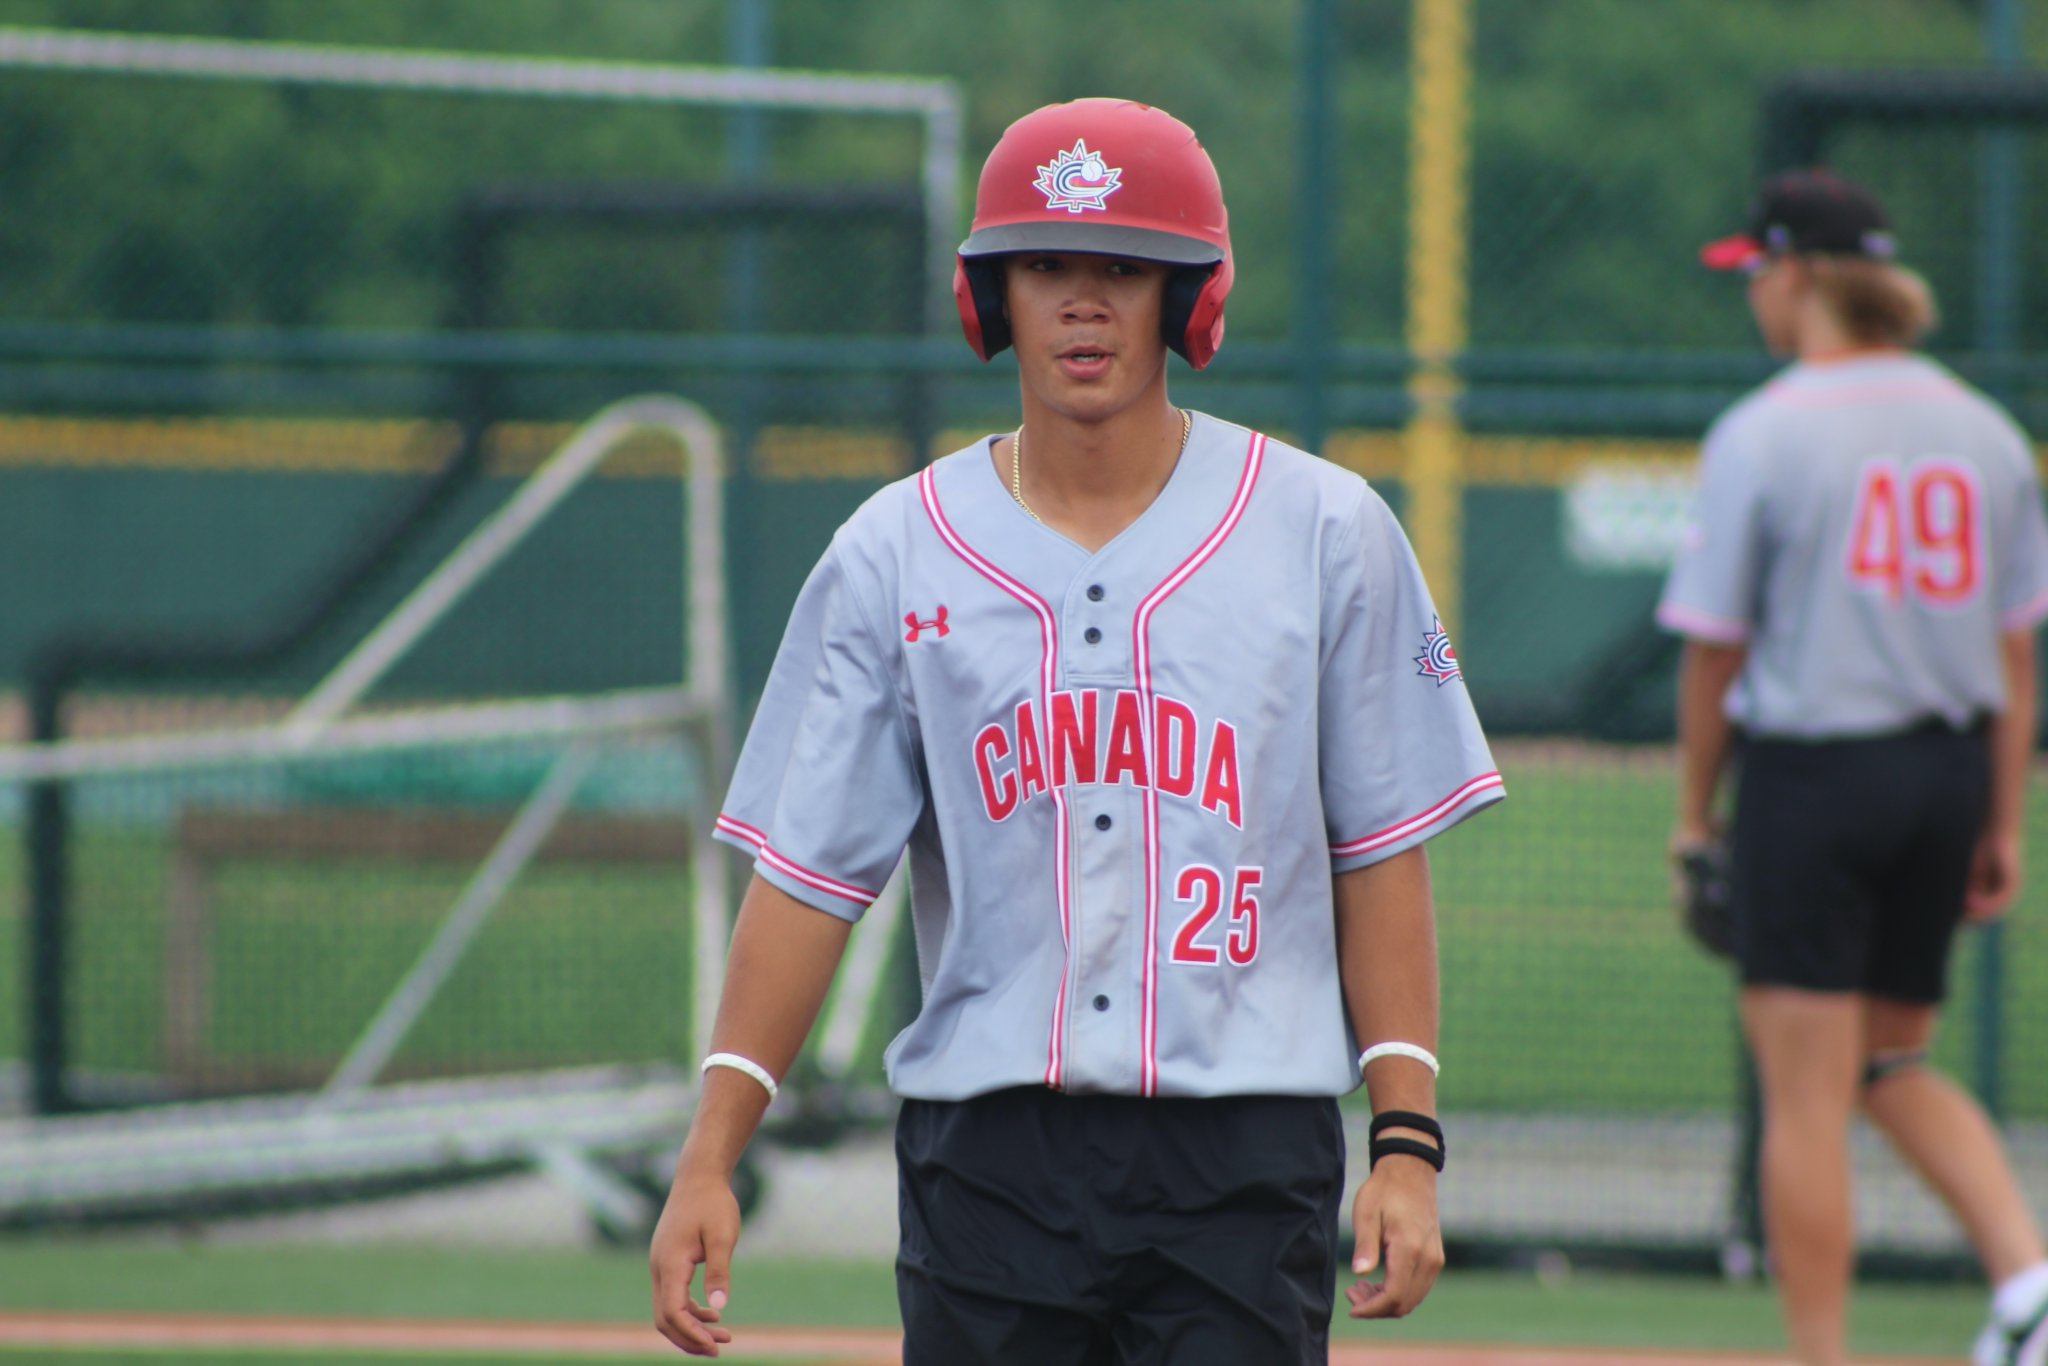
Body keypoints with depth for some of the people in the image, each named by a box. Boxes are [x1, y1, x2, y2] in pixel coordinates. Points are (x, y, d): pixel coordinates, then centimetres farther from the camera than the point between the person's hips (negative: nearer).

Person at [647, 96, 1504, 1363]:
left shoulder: (1325, 534, 4)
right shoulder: (894, 557, 6)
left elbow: (1382, 853, 4)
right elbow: (808, 871, 4)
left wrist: (1410, 1142, -3)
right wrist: (712, 1156, -4)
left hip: (1246, 1161, -1)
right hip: (986, 1150, 2)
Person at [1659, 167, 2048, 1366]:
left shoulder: (1763, 435, -9)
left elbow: (1715, 647, -6)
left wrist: (1695, 811, 6)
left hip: (1813, 771, -6)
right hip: (1949, 771, 6)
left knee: (1806, 1093, 0)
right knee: (1894, 1062, 20)